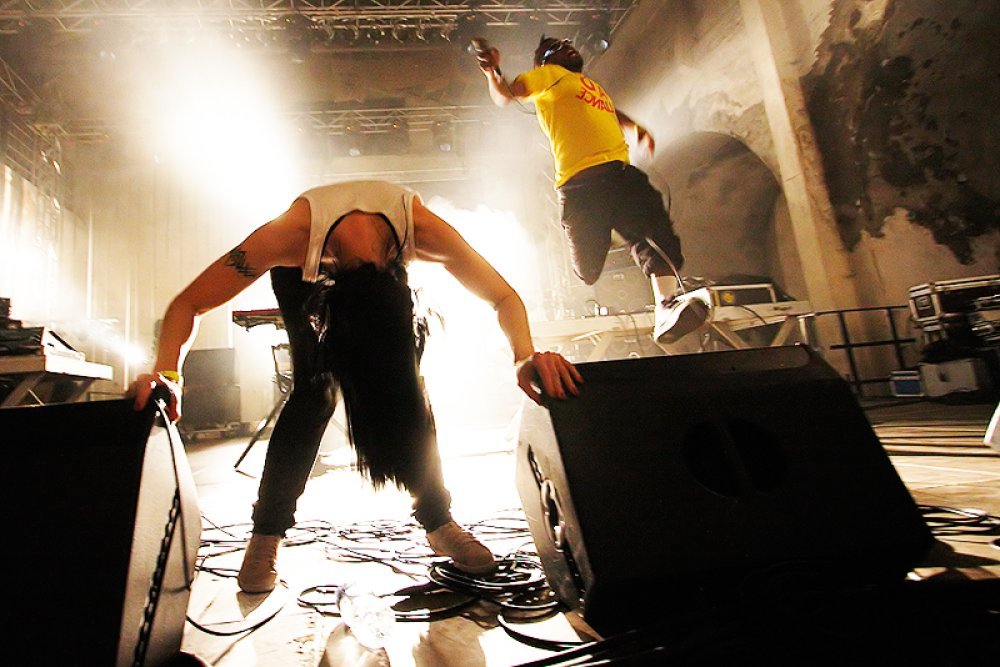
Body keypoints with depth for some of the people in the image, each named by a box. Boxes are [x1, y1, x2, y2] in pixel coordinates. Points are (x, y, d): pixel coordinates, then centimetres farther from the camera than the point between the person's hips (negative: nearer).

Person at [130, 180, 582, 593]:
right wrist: (167, 372, -49)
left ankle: (438, 520, 1)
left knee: (409, 384, -14)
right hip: (304, 274, -1)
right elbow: (187, 304, -32)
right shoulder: (290, 235, -43)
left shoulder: (421, 226, -40)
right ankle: (266, 535, -3)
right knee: (315, 390, -19)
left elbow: (505, 298, -33)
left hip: (385, 264, 2)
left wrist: (525, 356, -52)